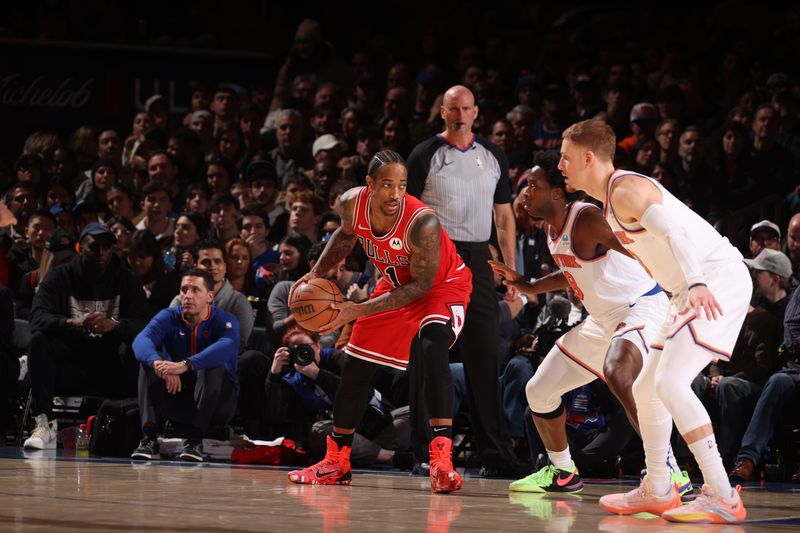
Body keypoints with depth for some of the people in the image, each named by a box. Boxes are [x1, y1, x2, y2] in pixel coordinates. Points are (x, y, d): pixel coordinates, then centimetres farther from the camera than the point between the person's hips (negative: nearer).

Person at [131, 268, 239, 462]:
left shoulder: (225, 321, -10)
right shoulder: (169, 317, -3)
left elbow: (227, 347, -35)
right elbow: (141, 340, -23)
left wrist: (185, 365, -51)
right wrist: (158, 363, -48)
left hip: (217, 402, -3)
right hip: (176, 398, 3)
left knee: (213, 366, -31)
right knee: (149, 362, -20)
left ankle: (195, 440, -32)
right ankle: (149, 437, -32)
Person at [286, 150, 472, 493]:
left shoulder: (423, 223, -38)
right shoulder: (351, 204, -21)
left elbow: (422, 285, -28)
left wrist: (359, 311, -31)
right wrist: (316, 274, -6)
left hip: (443, 284, -6)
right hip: (396, 283, 6)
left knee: (433, 348, -33)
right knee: (357, 365, 7)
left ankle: (441, 461, -37)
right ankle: (336, 463, 24)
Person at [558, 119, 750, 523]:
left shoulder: (626, 190, -13)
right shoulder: (612, 199, 18)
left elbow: (675, 233, -27)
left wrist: (697, 283, -41)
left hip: (719, 280, -11)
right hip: (696, 290, 11)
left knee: (670, 384, -21)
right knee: (646, 389, 16)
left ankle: (722, 497, -23)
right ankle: (657, 492, 27)